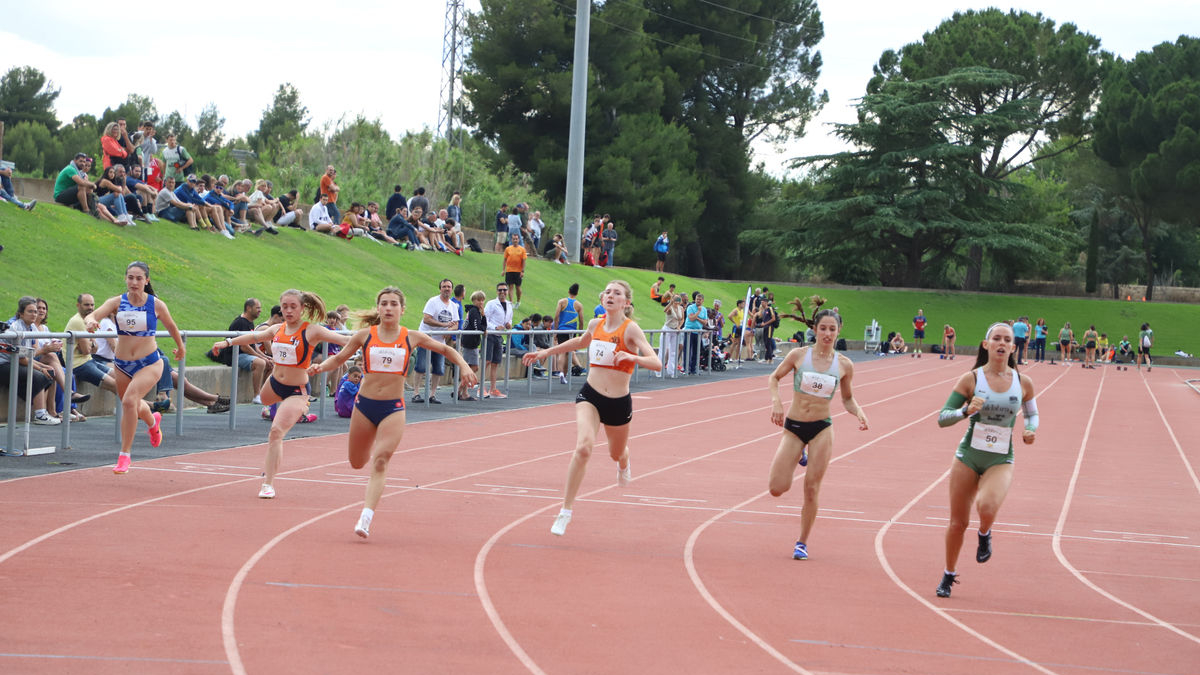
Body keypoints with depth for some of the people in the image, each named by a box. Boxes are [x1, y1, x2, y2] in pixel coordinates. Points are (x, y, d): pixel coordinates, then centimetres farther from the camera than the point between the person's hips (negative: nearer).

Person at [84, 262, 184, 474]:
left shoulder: (156, 305, -9)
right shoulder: (117, 302, -7)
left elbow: (171, 326, 10)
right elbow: (92, 315, -22)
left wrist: (180, 347, 24)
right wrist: (90, 321, -46)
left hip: (149, 363, -4)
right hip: (122, 365, 4)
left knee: (129, 401, -26)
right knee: (133, 406, 24)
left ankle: (124, 455, -15)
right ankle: (153, 421, 62)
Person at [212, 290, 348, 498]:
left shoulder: (312, 331, -16)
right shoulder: (278, 329, 0)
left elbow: (343, 340, -26)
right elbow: (254, 337, 18)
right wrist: (228, 342, 26)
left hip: (296, 390, -7)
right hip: (274, 383, 7)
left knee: (276, 431, -21)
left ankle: (268, 483, -17)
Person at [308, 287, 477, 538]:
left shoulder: (411, 338, -1)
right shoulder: (365, 336, -1)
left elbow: (445, 349, 13)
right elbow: (339, 358, 9)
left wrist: (463, 366, -3)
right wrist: (321, 366, -11)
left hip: (393, 408, -2)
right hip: (364, 404, 2)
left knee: (380, 462, -17)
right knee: (357, 463, 13)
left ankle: (365, 518, -22)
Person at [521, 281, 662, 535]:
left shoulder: (631, 329, -13)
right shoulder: (595, 324, 2)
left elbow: (656, 363, -23)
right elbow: (581, 341, 27)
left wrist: (631, 356, -40)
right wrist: (547, 352, 26)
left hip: (619, 402, -1)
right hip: (590, 396, 1)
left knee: (616, 453, 22)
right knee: (583, 447, -24)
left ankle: (624, 464, 64)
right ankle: (565, 512, -18)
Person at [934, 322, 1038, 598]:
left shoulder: (1023, 383, 0)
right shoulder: (971, 379, -5)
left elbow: (1031, 413, 18)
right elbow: (942, 418, -6)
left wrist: (1031, 430, -4)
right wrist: (966, 411, -25)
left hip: (1000, 460, 0)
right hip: (968, 456, 0)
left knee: (987, 507, -29)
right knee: (958, 522, 5)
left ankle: (985, 535, 7)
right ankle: (949, 575, 28)